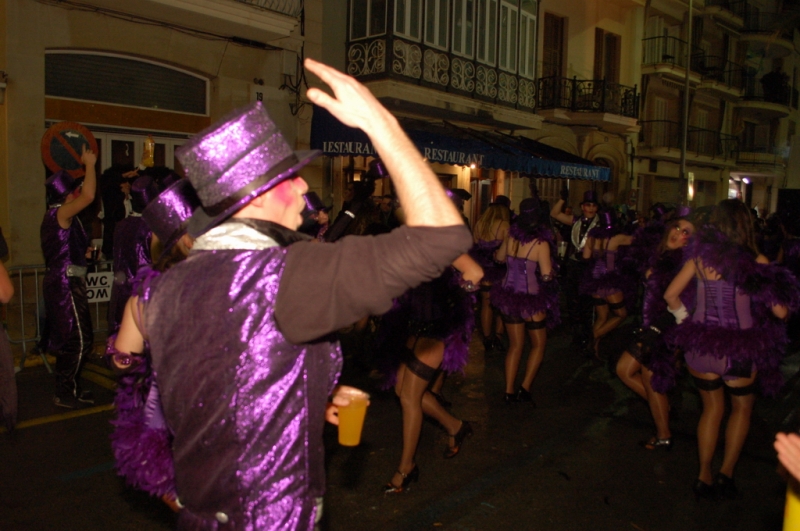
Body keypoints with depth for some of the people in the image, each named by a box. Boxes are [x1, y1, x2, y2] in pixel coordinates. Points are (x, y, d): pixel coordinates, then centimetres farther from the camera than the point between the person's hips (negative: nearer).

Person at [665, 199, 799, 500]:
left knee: (712, 409, 21)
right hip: (739, 350, -2)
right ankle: (725, 474, 21)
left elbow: (671, 295, 2)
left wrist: (684, 318, 16)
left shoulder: (700, 256, -3)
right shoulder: (756, 261, -11)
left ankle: (704, 478, 24)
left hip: (701, 346, 2)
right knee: (742, 408, 24)